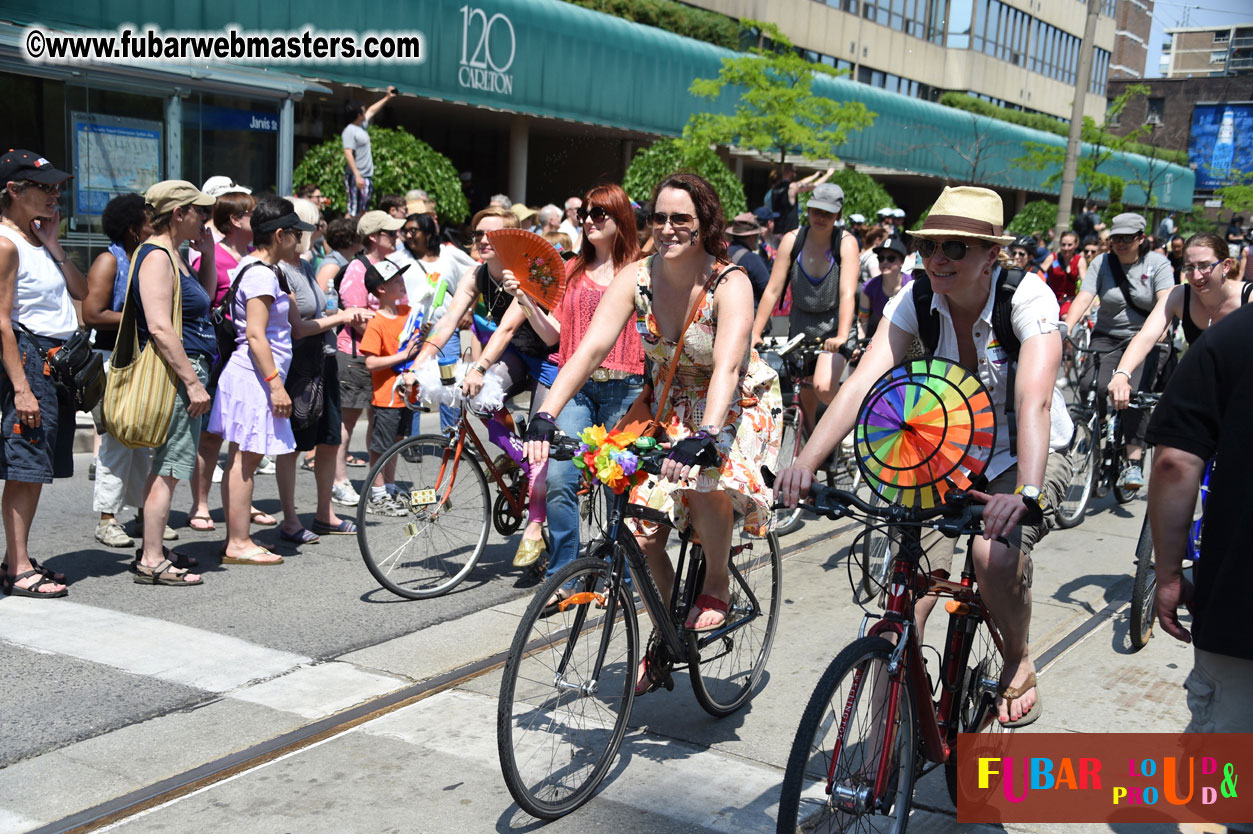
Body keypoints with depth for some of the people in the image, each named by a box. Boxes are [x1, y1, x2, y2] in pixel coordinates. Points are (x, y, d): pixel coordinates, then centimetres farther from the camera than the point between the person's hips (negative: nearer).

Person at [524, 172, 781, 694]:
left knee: (707, 483, -35)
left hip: (738, 406, -4)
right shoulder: (636, 278, -12)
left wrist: (705, 436, -54)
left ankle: (717, 583, -4)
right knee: (642, 530, -6)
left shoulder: (730, 285, -23)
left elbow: (727, 366, -37)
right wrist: (546, 417, -35)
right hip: (671, 406, 4)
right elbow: (591, 348, -22)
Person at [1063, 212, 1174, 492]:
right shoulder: (1101, 264, 2)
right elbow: (1083, 298, -11)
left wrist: (1157, 332, -34)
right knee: (1098, 390, -23)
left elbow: (1165, 302, -15)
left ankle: (1134, 463, -22)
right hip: (1106, 338, 2)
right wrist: (1066, 328, -28)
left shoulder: (1158, 264, -1)